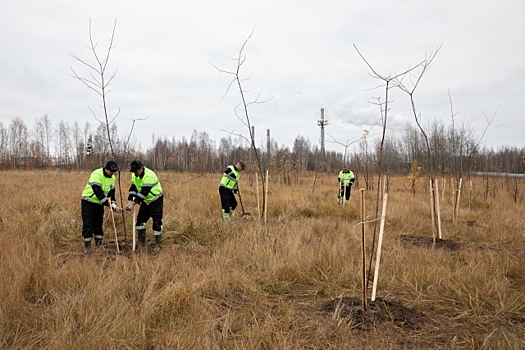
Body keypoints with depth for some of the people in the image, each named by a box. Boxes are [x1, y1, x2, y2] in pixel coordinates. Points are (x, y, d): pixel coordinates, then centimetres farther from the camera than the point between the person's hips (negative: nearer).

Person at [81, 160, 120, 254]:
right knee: (87, 224, -5)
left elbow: (111, 191, 6)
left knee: (98, 224, 10)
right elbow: (98, 191, -30)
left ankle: (99, 244, 20)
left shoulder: (112, 177, 1)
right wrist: (108, 204, -32)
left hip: (99, 203, 7)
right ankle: (87, 245, 4)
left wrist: (113, 203, -10)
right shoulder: (97, 174, -24)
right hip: (88, 202, -6)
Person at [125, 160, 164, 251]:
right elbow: (133, 188, 0)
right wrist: (130, 201, -15)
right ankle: (141, 243, 19)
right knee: (140, 220, 7)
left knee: (157, 222, -7)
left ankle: (157, 245, 5)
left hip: (156, 201, -8)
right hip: (145, 201, 8)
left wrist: (134, 203, -32)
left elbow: (144, 192, -32)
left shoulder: (149, 175, -28)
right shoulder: (134, 175, -2)